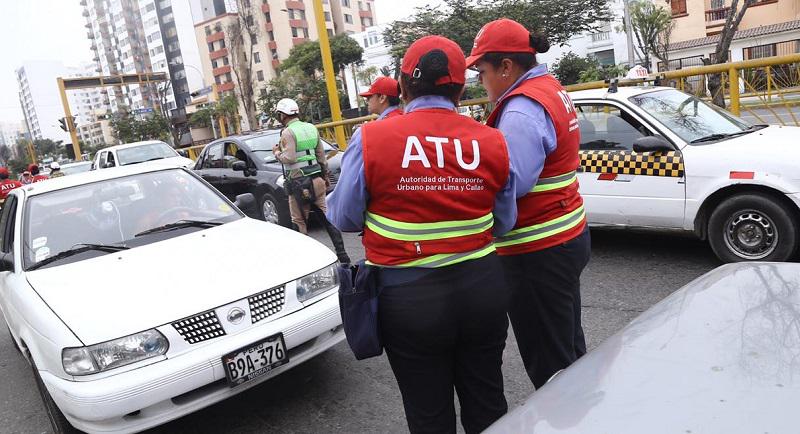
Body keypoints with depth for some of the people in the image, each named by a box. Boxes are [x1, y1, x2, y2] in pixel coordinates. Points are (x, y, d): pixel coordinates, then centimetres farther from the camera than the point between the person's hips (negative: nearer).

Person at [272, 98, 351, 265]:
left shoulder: (288, 132, -9)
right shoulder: (311, 128, 12)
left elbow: (289, 158, -17)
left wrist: (277, 153, 3)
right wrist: (325, 175, 24)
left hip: (300, 182, -7)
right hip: (317, 178, 7)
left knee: (299, 220, 2)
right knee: (326, 216, 9)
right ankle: (342, 254, 10)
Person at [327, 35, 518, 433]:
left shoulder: (370, 140, -12)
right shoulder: (492, 142, -4)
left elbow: (343, 218, -5)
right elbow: (504, 222, 5)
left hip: (408, 297, -2)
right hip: (482, 288, 3)